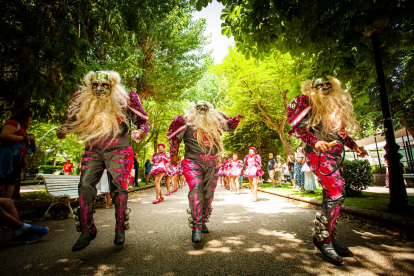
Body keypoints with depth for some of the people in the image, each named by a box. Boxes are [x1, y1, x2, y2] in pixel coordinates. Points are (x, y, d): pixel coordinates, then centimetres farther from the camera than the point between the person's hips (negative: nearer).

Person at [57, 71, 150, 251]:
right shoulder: (85, 103, 6)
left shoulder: (122, 102, -3)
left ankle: (120, 229, 15)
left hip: (117, 152, -3)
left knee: (118, 188, -2)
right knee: (85, 186, -7)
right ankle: (86, 231, 9)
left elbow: (143, 121, 4)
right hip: (93, 151, 3)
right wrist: (64, 130, 3)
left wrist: (140, 131, -17)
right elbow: (73, 120, 22)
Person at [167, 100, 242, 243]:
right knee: (196, 190, -21)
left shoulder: (216, 123, 12)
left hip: (211, 166, 4)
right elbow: (174, 137, 8)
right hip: (193, 163, -4)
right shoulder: (188, 123, 0)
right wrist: (173, 154, 9)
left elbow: (229, 126, 28)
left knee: (208, 195, 8)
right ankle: (196, 227, -15)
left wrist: (236, 118, 9)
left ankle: (203, 222, 28)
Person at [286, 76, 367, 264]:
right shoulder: (306, 101, 1)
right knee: (335, 195, -15)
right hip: (318, 153, -8)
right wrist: (315, 141, -22)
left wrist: (353, 145, 20)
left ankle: (328, 238, 17)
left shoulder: (334, 105, 24)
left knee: (334, 195, 7)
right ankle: (322, 238, -3)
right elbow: (298, 127, -8)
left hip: (334, 154, 8)